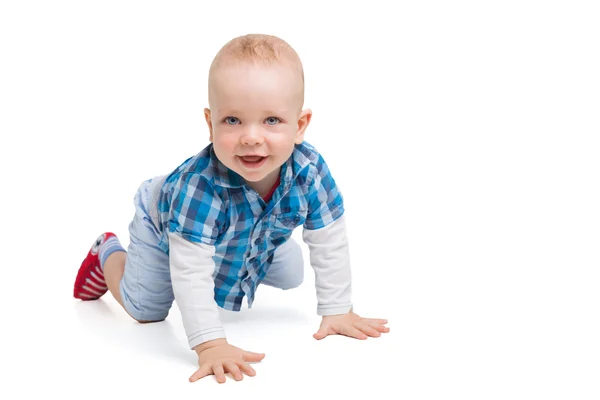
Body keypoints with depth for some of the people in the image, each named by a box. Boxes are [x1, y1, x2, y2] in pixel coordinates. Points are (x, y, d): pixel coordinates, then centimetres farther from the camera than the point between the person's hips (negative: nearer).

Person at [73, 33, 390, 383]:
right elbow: (190, 272, -47)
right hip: (166, 231, -4)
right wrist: (210, 345, -52)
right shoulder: (199, 185, -49)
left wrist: (338, 311, -21)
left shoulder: (309, 170, -37)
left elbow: (331, 242, -24)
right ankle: (108, 255, 36)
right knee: (145, 310, 7)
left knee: (291, 275, 19)